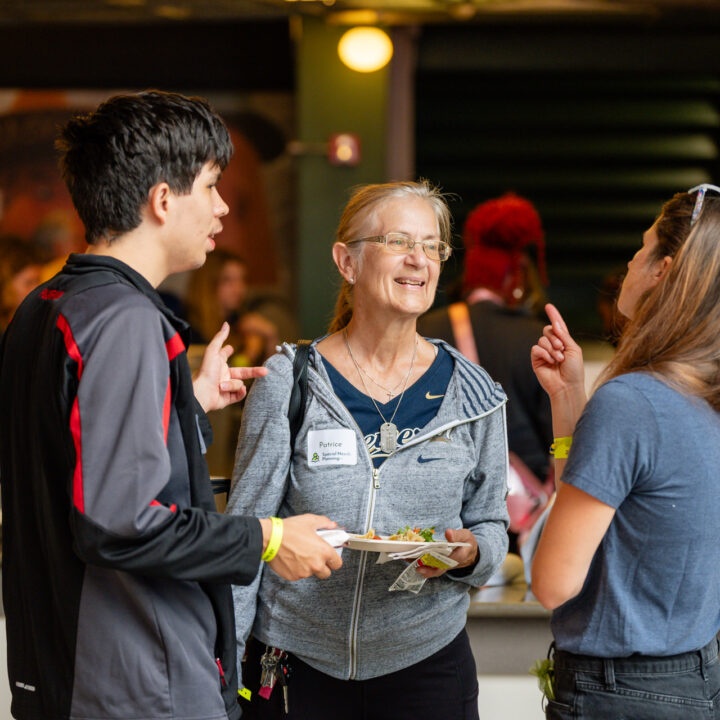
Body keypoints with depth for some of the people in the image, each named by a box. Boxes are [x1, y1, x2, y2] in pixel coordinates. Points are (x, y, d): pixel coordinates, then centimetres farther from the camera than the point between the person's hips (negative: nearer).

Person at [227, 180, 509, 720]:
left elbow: (492, 524, 10)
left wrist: (467, 551, -14)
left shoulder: (474, 396, 1)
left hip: (426, 664, 2)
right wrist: (223, 668, -6)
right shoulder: (287, 384, -5)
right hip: (295, 669, -1)